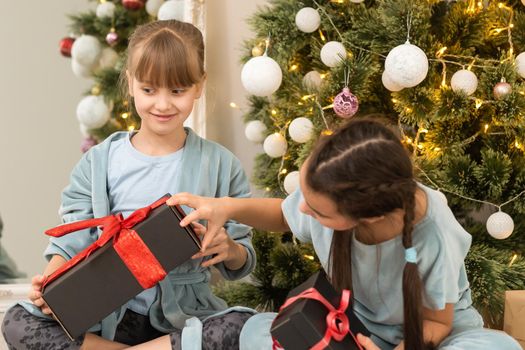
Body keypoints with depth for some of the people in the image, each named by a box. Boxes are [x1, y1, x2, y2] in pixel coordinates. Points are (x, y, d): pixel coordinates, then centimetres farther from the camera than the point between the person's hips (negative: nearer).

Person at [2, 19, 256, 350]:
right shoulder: (99, 162, 3)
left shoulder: (221, 165, 2)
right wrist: (50, 282, -21)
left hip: (185, 313, 0)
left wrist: (229, 250, -17)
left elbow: (241, 264, 7)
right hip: (110, 311, 0)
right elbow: (72, 242, 0)